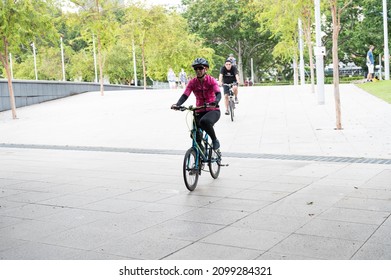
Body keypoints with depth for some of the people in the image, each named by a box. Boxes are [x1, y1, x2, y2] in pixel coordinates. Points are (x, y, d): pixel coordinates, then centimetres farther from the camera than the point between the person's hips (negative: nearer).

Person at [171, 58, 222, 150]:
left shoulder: (211, 80, -8)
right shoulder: (192, 82, -1)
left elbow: (218, 93, -21)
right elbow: (185, 95, -12)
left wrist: (216, 101, -45)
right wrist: (177, 104, -32)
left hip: (213, 110, -4)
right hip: (199, 112, 4)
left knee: (204, 121, -35)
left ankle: (215, 140, -10)